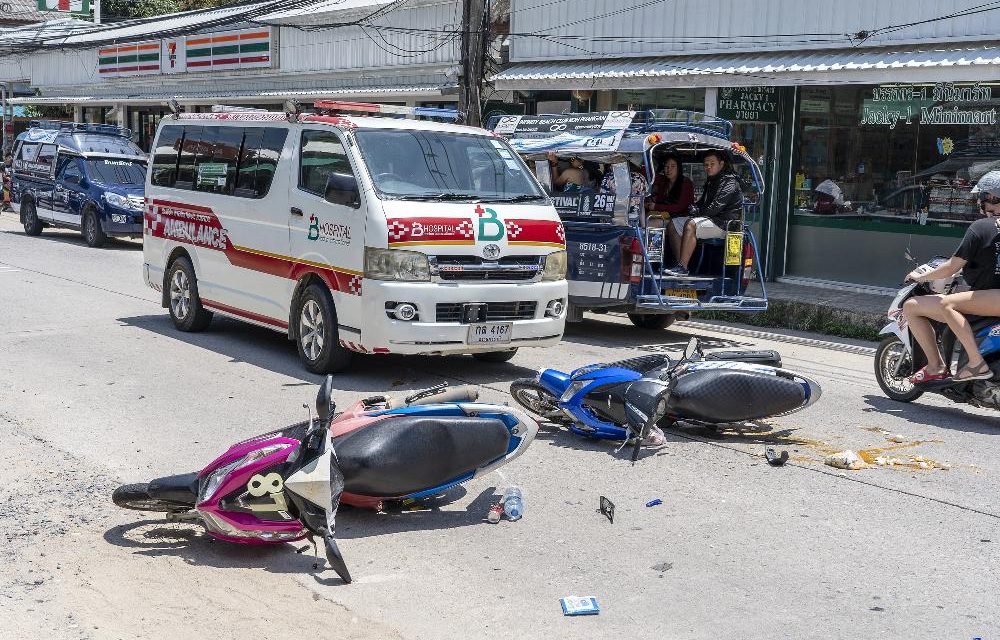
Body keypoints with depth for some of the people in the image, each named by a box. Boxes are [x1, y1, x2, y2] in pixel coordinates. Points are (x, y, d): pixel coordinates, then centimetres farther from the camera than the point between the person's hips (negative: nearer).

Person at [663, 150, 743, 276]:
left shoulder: (729, 182, -11)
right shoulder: (711, 182, 22)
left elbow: (716, 207, -21)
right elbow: (702, 203, 29)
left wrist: (696, 211, -9)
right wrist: (693, 208, 5)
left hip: (723, 223, -11)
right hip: (709, 219, 11)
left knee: (691, 225, -33)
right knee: (673, 225, 4)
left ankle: (682, 267, -37)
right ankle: (680, 263, -6)